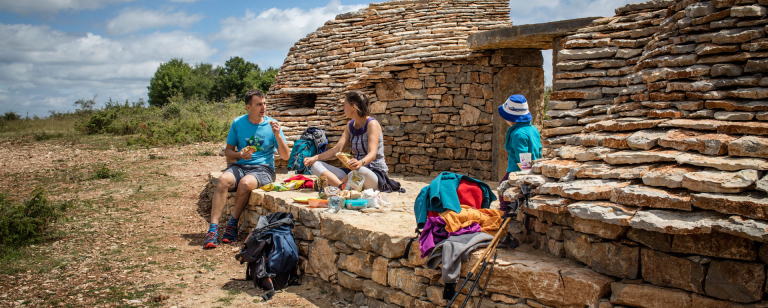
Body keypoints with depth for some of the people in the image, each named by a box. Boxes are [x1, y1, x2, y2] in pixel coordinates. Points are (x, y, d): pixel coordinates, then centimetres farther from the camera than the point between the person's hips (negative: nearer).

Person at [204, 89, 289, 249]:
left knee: (245, 183, -35)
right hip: (240, 166, 2)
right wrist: (239, 155, -10)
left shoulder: (272, 125, 1)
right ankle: (213, 228, -29)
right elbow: (228, 150, 11)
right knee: (223, 180, -30)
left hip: (263, 168, -2)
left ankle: (233, 223, -13)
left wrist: (278, 136, -16)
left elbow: (285, 156, -1)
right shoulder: (238, 123, 6)